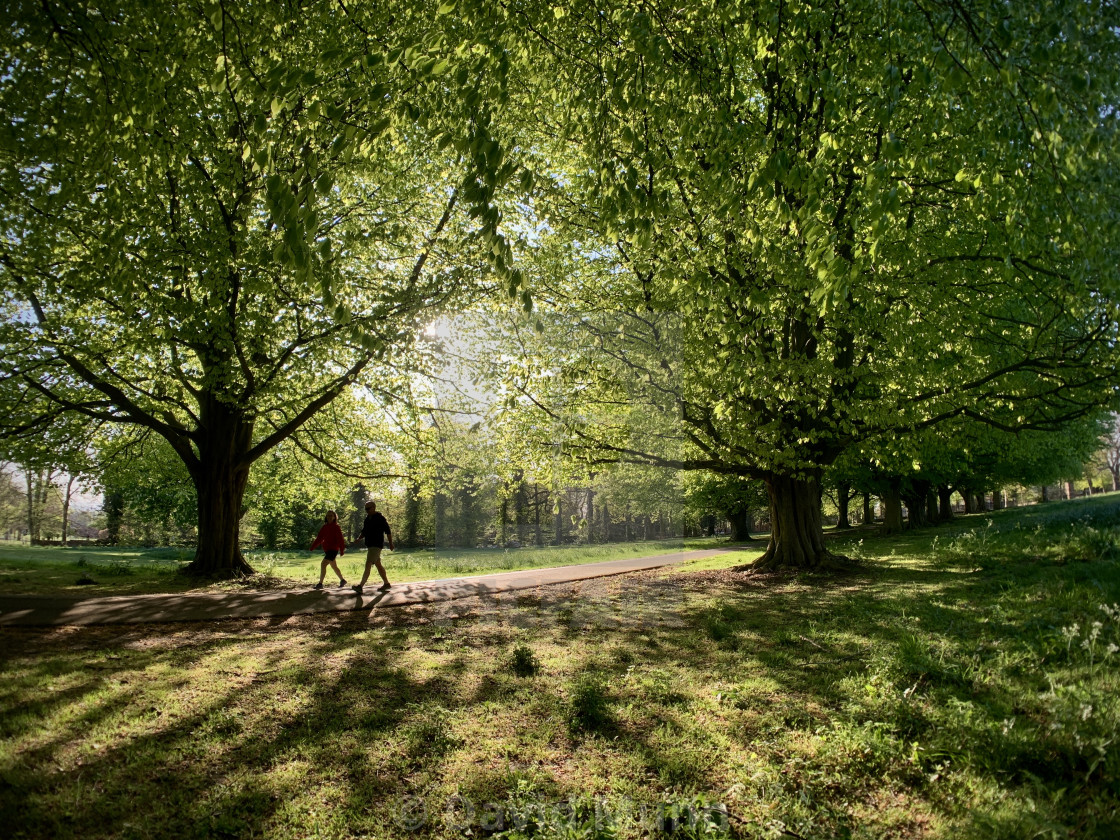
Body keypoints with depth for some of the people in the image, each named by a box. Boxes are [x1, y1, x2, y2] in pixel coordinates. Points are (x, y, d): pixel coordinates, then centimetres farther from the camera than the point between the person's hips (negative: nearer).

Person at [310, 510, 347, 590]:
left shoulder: (336, 527, -9)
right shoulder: (324, 527, 9)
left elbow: (340, 539, -12)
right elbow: (320, 538, 10)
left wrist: (342, 550, -17)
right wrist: (313, 546, 1)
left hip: (333, 550, -8)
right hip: (327, 550, 8)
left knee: (323, 564, -17)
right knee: (334, 567, 18)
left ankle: (320, 583, -13)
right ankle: (342, 580, 34)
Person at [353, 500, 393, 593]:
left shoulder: (380, 519, -10)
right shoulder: (367, 519, 14)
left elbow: (388, 531, -7)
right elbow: (364, 532, 20)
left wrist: (390, 543, -7)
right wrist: (358, 539, 2)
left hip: (376, 545, -9)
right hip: (370, 545, 9)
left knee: (368, 565, -16)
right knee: (378, 565, 14)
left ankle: (360, 586, -23)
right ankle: (386, 583, 25)